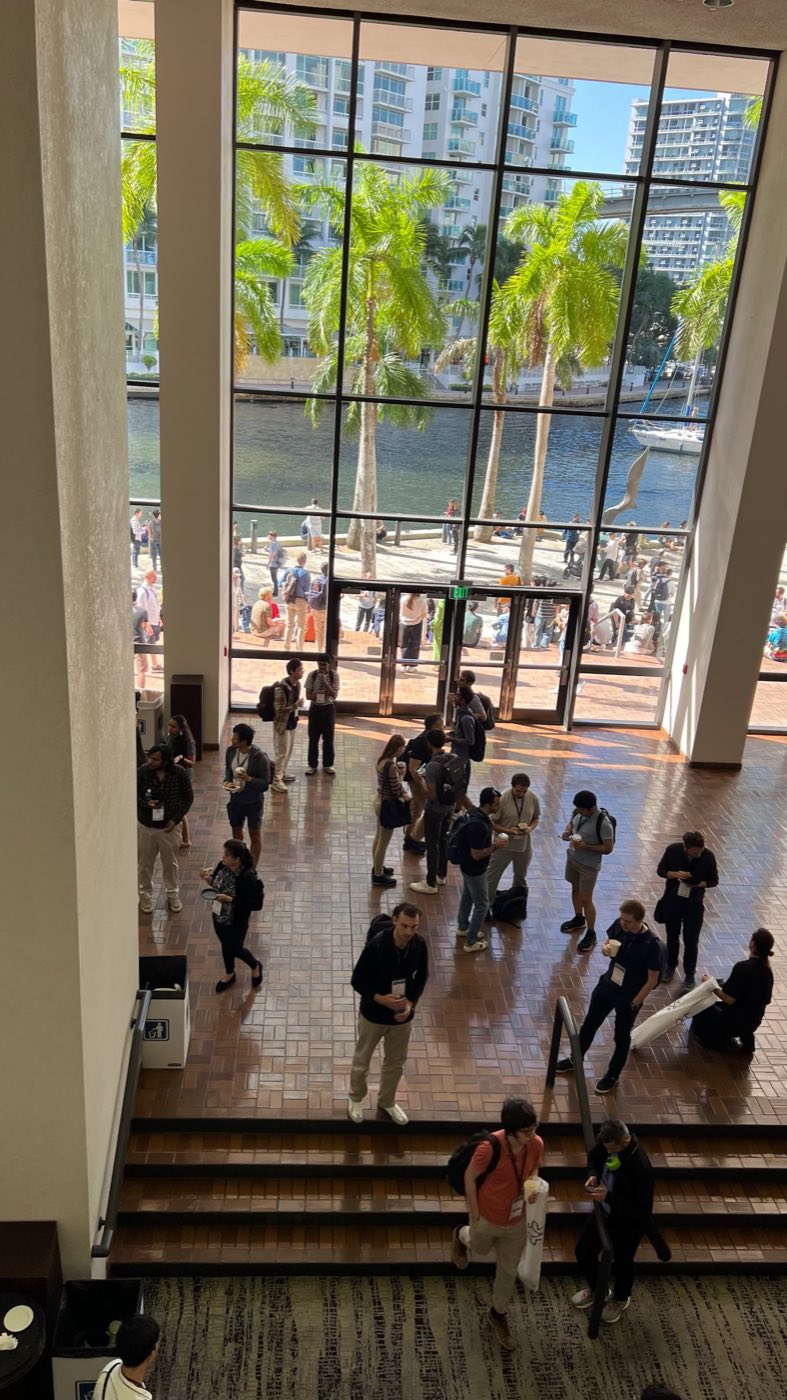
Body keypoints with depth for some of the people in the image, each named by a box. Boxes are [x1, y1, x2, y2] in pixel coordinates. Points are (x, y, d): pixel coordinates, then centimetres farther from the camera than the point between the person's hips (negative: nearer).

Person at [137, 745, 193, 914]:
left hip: (170, 826, 0)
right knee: (145, 863, 15)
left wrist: (176, 819, -12)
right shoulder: (142, 772, -15)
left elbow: (188, 797, -5)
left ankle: (173, 894, 35)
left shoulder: (178, 773, -16)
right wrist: (146, 803, -24)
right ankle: (145, 894, 35)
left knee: (170, 862, 16)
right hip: (145, 826, 1)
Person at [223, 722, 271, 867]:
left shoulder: (260, 758, -25)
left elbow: (265, 785, -19)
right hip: (235, 799, 6)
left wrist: (248, 779, -33)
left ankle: (252, 868, 25)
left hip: (253, 802, -6)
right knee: (236, 830, 23)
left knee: (254, 835, 11)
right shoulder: (231, 751, -9)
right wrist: (227, 781, -7)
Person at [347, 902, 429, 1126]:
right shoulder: (377, 944, -28)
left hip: (402, 1015, 3)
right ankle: (356, 1098, 46)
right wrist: (380, 998, -30)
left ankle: (387, 1101, 47)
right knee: (362, 1060, 19)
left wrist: (411, 1003, -14)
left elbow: (422, 977, 0)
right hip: (373, 1013, -3)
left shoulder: (420, 944, -17)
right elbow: (357, 980, -18)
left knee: (396, 1062, 22)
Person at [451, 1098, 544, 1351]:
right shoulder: (490, 1147, -37)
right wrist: (474, 1215, -13)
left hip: (517, 1220, 3)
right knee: (480, 1250, 28)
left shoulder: (537, 1144, -22)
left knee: (508, 1270, 20)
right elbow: (470, 1177, -20)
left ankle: (498, 1315, 46)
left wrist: (533, 1185, -19)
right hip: (488, 1218, -3)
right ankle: (462, 1236, 63)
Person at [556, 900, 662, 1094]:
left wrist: (635, 1002, -14)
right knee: (589, 1024, 21)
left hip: (629, 996, -5)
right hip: (607, 984, 5)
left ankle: (612, 1075, 39)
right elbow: (607, 942, 6)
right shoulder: (619, 925, -15)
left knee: (621, 1036, 16)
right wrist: (605, 948, -18)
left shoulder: (652, 944, -29)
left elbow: (652, 980, -19)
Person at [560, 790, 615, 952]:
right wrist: (568, 831, -11)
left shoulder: (603, 823, -29)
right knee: (575, 888, 24)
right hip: (572, 858, 7)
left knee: (586, 899, 1)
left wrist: (585, 846, -30)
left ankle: (591, 934, 18)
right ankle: (579, 919, 47)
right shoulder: (577, 812, -10)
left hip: (589, 866, -7)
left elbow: (608, 848, -21)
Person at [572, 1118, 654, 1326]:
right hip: (603, 1211, 6)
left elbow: (641, 1208, -30)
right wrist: (593, 1175, -16)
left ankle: (620, 1299, 49)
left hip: (629, 1222, -6)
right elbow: (593, 1156, 4)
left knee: (622, 1262, 16)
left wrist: (608, 1197, -35)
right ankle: (596, 1288, 47)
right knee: (583, 1251, 17)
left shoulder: (641, 1166, -37)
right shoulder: (607, 1142, -19)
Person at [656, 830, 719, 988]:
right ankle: (671, 967, 42)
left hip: (694, 904, -1)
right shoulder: (673, 850, -17)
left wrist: (697, 884, -22)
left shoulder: (708, 856, -18)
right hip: (672, 901, 1)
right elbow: (660, 870, -4)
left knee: (691, 942, 7)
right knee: (672, 937, 19)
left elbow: (713, 880, -5)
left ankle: (690, 973, 28)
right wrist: (674, 874, -24)